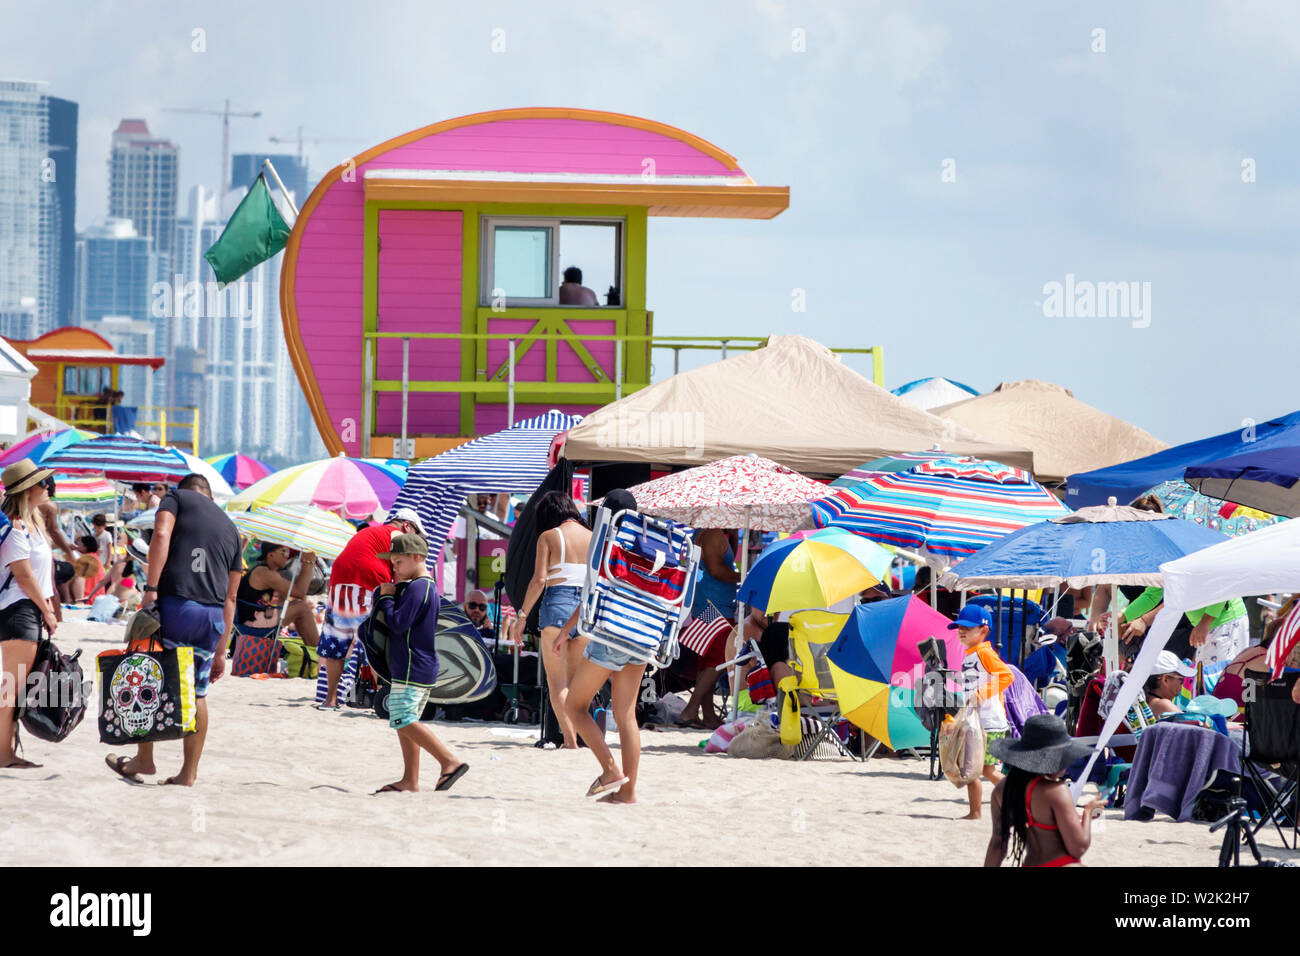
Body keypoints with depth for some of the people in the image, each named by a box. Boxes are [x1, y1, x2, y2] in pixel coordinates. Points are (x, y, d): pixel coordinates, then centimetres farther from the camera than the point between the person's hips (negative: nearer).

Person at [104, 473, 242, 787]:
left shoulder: (176, 497, 13)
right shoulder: (230, 528, 25)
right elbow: (231, 596, 22)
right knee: (196, 694, 10)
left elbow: (161, 535, -10)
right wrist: (221, 651, 23)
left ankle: (144, 759, 9)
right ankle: (189, 772, 10)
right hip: (213, 614, 4)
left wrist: (151, 589, -15)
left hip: (174, 604, -4)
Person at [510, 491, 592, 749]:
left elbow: (539, 580, -8)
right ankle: (574, 737, 10)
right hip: (588, 609, 4)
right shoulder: (593, 538, 11)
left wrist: (522, 615, -3)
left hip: (557, 604, -4)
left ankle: (570, 741, -15)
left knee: (556, 681, -2)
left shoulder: (549, 537, -1)